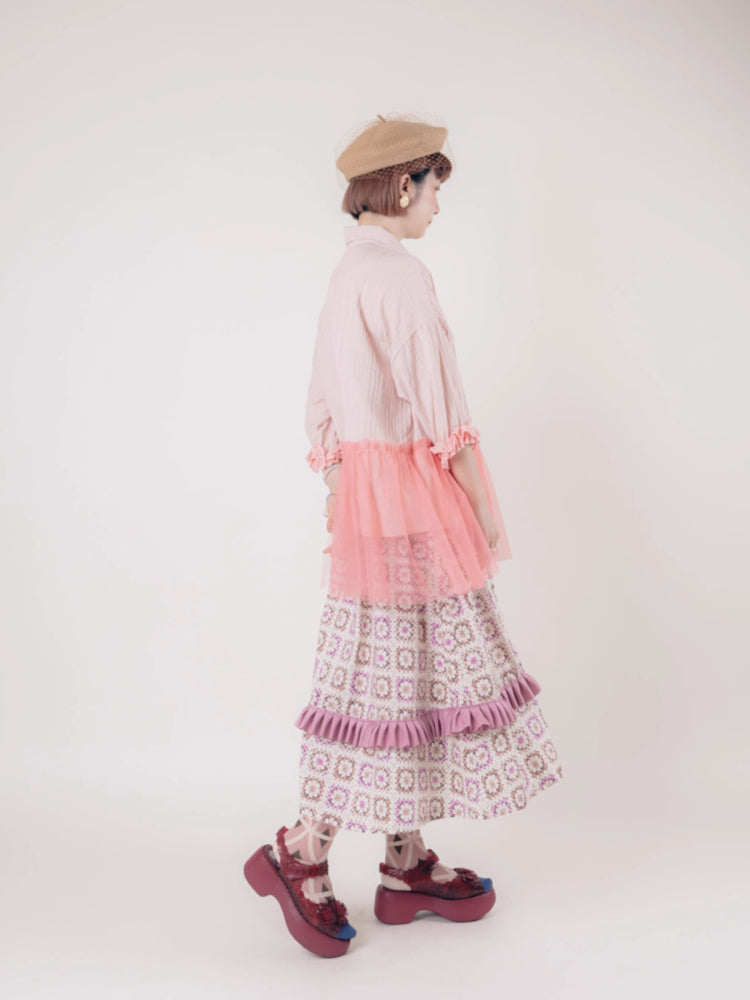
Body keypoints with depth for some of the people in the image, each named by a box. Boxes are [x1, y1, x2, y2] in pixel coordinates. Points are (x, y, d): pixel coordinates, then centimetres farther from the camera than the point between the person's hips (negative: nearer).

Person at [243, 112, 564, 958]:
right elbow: (441, 411, -16)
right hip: (411, 490, -9)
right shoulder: (400, 274, -14)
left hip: (363, 486, 9)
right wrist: (485, 505, -8)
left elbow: (323, 410, 16)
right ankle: (299, 852, 12)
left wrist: (342, 496, 20)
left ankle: (407, 865, 23)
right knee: (396, 678, 0)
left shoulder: (345, 274, 15)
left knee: (400, 675, 12)